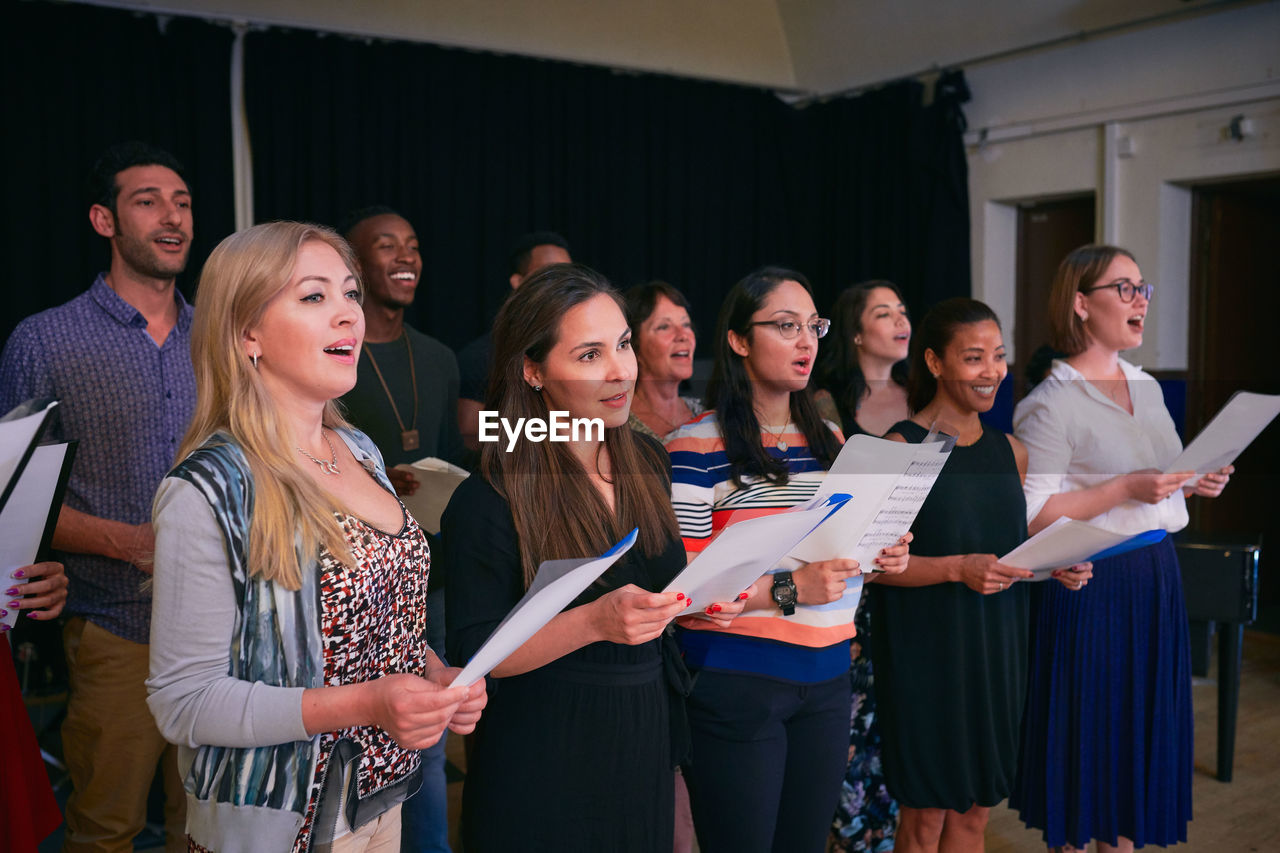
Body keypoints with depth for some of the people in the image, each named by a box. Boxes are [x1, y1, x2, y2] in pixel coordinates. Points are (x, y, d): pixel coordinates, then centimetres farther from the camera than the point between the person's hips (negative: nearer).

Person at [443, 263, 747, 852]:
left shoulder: (647, 462, 2)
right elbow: (473, 654, -17)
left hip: (647, 740, 6)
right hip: (546, 760, -6)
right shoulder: (488, 502, -18)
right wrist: (594, 622, -30)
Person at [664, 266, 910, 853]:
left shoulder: (829, 440, 12)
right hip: (735, 680, -6)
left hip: (827, 676, 7)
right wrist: (786, 590, -23)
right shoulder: (697, 445, -11)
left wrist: (878, 556, 3)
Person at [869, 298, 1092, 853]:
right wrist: (958, 569, -24)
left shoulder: (1010, 451, 9)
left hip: (997, 649, 6)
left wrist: (1057, 566, 0)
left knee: (976, 808, 14)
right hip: (926, 651, -6)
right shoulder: (901, 449, -10)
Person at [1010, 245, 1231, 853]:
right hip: (1090, 584, -8)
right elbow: (1030, 516, -19)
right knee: (1085, 733, 4)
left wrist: (1194, 484, 3)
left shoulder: (1147, 387, 11)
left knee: (1143, 725, 15)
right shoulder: (1050, 404, -14)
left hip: (1156, 576, 8)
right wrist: (1124, 490, -22)